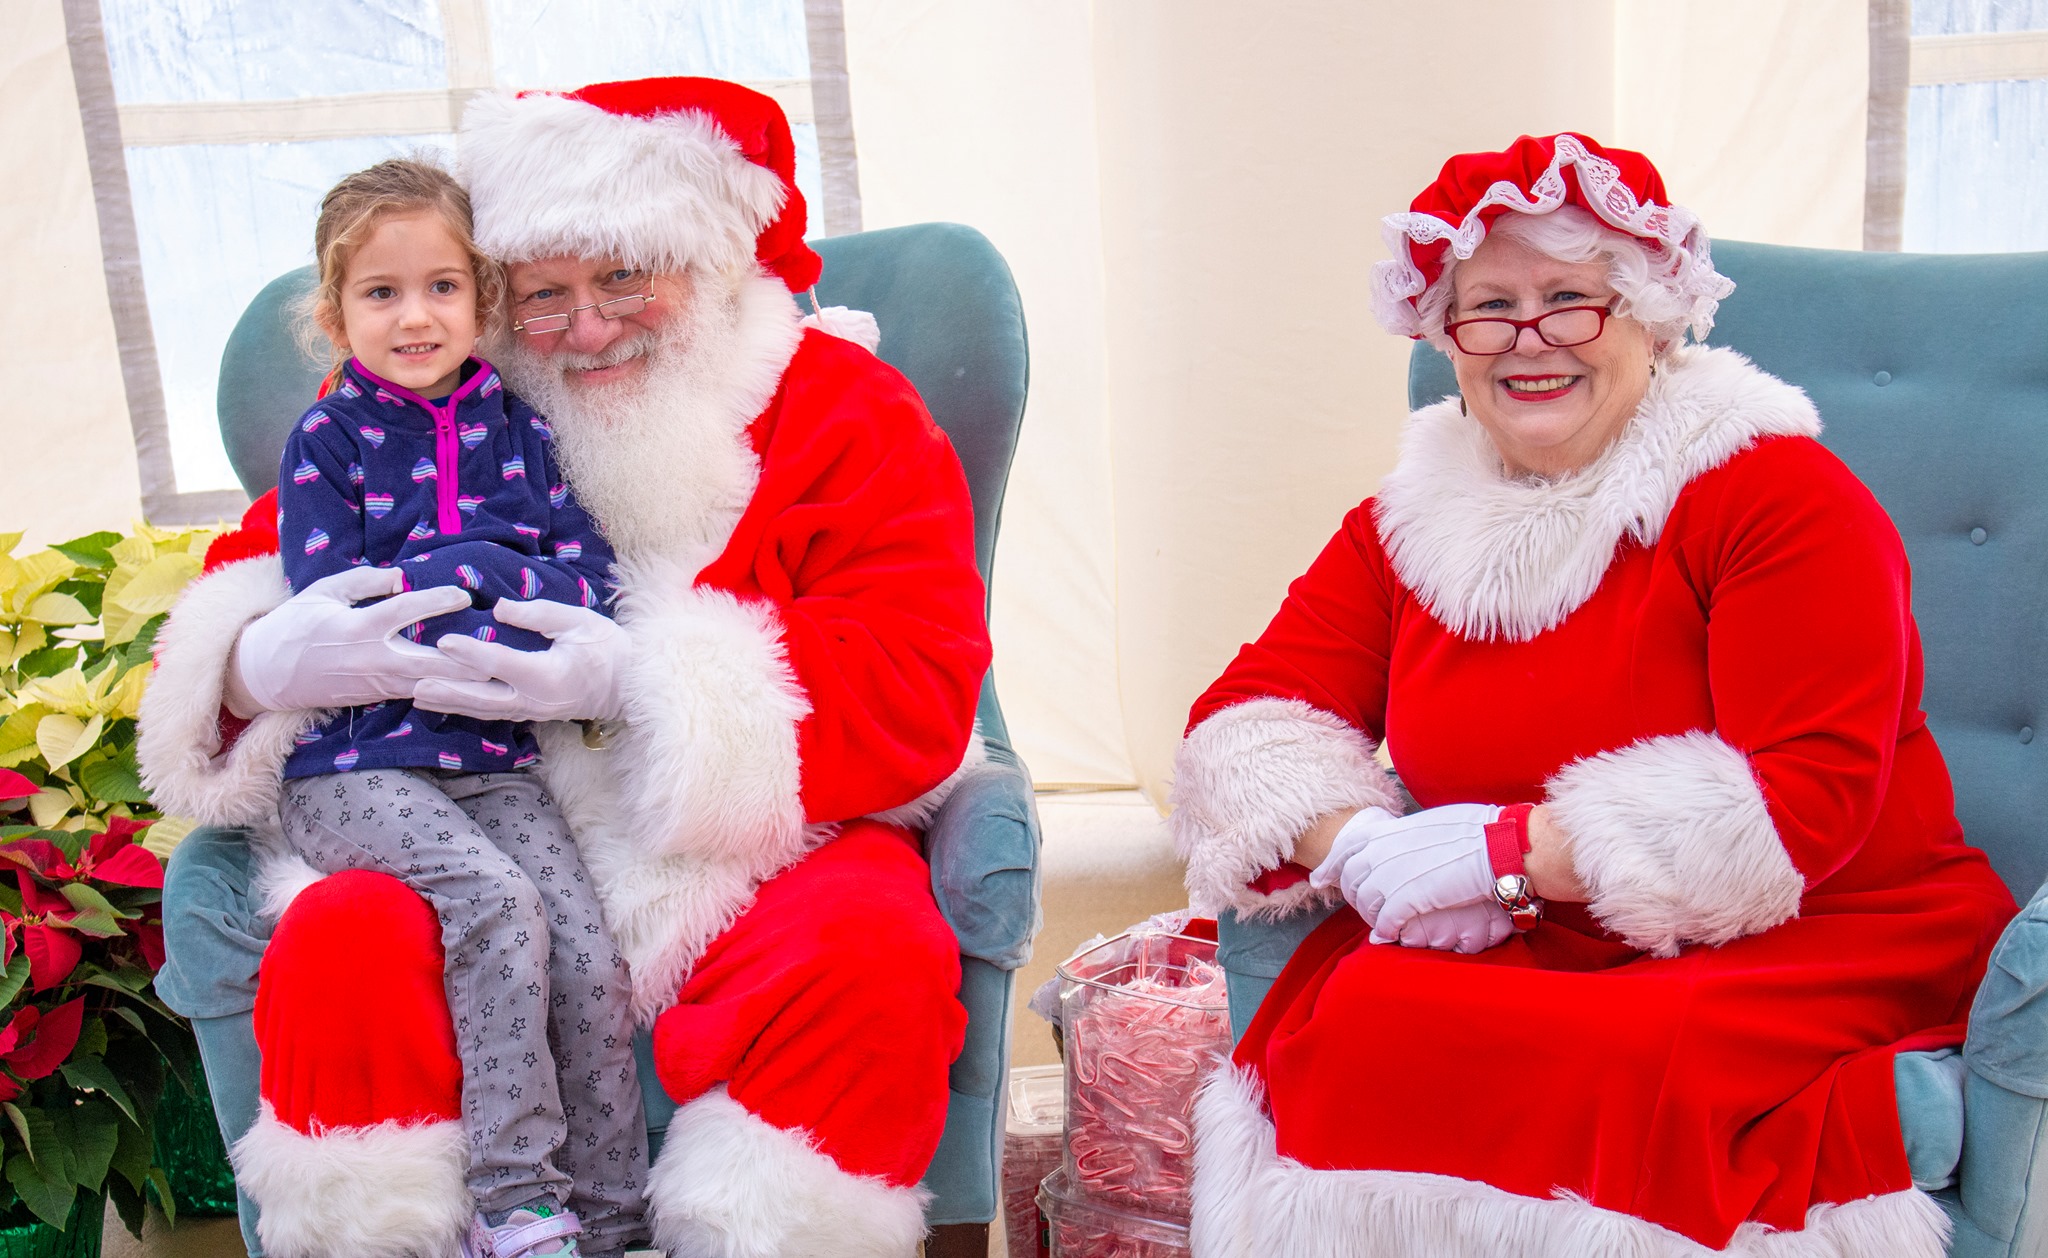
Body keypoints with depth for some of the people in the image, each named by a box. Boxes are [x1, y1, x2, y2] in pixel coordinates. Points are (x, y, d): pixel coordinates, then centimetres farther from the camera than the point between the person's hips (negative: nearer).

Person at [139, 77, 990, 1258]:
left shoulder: (844, 413, 1)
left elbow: (920, 686, -10)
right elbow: (261, 571, 14)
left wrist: (643, 682, -21)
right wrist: (267, 661, -14)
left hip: (758, 854, -2)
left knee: (866, 949, -32)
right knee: (340, 939, -27)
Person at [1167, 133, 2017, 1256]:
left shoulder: (1777, 493, -8)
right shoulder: (1414, 520, 8)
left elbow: (1807, 799, -17)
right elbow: (1249, 713, 5)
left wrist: (1502, 851, -21)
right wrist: (1359, 847, -17)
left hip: (1811, 951, -3)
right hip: (1524, 952, 4)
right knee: (1355, 1013, -27)